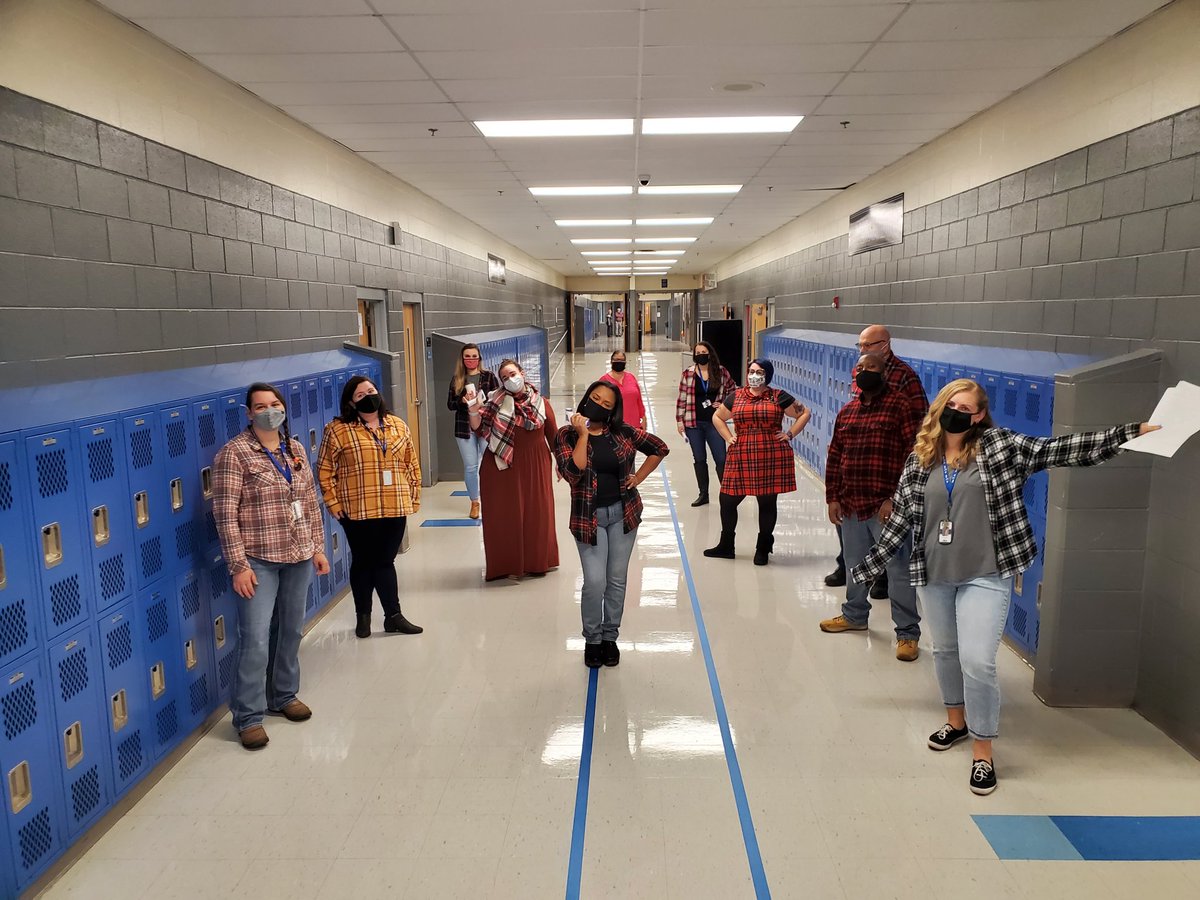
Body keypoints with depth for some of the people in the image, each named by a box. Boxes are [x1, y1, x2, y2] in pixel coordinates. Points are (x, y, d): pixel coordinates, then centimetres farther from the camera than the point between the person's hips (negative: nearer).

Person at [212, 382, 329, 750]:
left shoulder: (295, 448, 8)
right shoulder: (234, 453, -10)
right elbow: (226, 514, -13)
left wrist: (318, 547, 10)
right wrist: (238, 565, -16)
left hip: (299, 557, 6)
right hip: (258, 560, -6)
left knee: (290, 632, 15)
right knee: (256, 640, -6)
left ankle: (284, 695, 33)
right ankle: (249, 716, 8)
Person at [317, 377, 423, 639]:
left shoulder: (398, 425, 8)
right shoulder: (338, 430, -5)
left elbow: (412, 464, 13)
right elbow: (325, 469, -2)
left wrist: (414, 496, 10)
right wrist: (332, 502, -6)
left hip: (395, 508, 3)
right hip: (358, 510, -3)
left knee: (385, 561, 8)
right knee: (363, 562, 9)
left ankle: (393, 616, 14)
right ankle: (363, 616, 24)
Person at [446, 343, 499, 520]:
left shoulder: (488, 376, 2)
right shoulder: (456, 379, 9)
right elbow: (450, 404, 7)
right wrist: (462, 400, -12)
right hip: (464, 427, 2)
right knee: (470, 467, 6)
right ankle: (474, 502, 18)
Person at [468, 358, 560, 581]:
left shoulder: (541, 403, 3)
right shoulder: (496, 402, 1)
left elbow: (553, 435, 8)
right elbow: (479, 429, -3)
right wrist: (474, 411, -20)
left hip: (534, 466, 1)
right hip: (503, 466, -1)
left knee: (536, 513, 8)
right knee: (506, 514, 2)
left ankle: (536, 561, 24)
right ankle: (509, 564, 13)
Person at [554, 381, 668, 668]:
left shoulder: (623, 432, -2)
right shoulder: (567, 435, -6)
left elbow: (659, 449, 9)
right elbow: (573, 472, -22)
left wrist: (637, 478, 3)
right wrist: (583, 434, -21)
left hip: (623, 512, 2)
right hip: (589, 517, -2)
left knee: (617, 580, 10)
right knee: (594, 582, -7)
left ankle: (610, 636, 28)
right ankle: (592, 639, 16)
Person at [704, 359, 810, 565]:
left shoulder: (778, 397, 2)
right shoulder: (735, 397, 9)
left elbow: (804, 414, 9)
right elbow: (717, 417, 23)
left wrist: (790, 434, 0)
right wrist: (728, 437, 11)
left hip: (771, 458, -2)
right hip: (741, 457, 3)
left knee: (767, 502, 6)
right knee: (727, 500, 4)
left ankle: (763, 548, 22)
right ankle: (726, 546, 23)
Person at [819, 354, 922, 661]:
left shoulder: (900, 406, -7)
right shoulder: (847, 411, 11)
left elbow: (913, 455, -12)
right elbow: (834, 456, 13)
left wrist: (896, 499, -16)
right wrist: (832, 497, 8)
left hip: (885, 505, -6)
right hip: (851, 505, 6)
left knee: (898, 569, 0)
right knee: (855, 565, 20)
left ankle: (907, 633, 12)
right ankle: (854, 615, 39)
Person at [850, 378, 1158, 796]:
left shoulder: (1000, 446, -4)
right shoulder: (919, 460, 3)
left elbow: (1059, 450, -10)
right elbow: (900, 519, 6)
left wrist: (1132, 431, -19)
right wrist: (867, 567, 6)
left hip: (985, 576, -3)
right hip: (933, 575, 4)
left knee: (977, 661, -9)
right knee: (945, 650, 17)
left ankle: (983, 752, 9)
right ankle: (956, 720, 41)